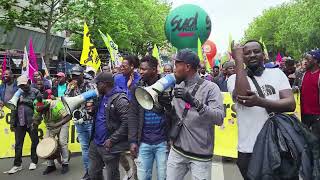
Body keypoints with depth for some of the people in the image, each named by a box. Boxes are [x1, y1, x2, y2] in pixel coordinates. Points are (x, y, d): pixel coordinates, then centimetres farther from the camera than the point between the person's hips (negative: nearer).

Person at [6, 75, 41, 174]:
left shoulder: (35, 92, 0)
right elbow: (14, 109, 13)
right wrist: (12, 122, 11)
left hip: (32, 122, -3)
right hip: (20, 122, 4)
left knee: (34, 142, 6)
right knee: (18, 144, 6)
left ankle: (34, 162, 21)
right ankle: (17, 164, 15)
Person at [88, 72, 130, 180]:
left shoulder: (120, 99, -20)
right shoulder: (102, 97, 8)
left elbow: (126, 123, -24)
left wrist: (112, 140, -21)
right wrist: (92, 109, 6)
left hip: (109, 146, -8)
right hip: (95, 143, 9)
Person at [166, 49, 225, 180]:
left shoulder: (210, 88, -12)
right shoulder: (177, 87, 7)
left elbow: (219, 118, -22)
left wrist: (195, 102, -33)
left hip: (200, 154, -5)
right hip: (176, 150, 5)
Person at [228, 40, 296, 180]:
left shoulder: (277, 73, 4)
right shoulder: (234, 78, -2)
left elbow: (291, 104, -7)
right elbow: (242, 97, -24)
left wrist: (260, 102, -24)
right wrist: (238, 60, -18)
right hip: (249, 149, -2)